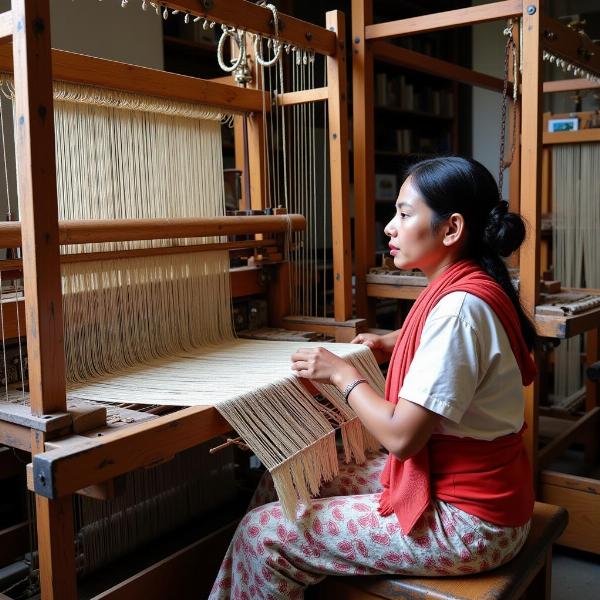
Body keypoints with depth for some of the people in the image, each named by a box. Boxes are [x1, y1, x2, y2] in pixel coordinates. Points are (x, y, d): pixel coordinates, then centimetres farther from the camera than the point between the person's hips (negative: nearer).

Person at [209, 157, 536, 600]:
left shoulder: (459, 306, -25)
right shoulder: (461, 290, 5)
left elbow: (401, 436, -25)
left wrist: (342, 372, -11)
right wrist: (390, 341, 23)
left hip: (466, 524, -9)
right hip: (457, 486, 10)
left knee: (263, 534, -9)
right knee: (280, 491, 9)